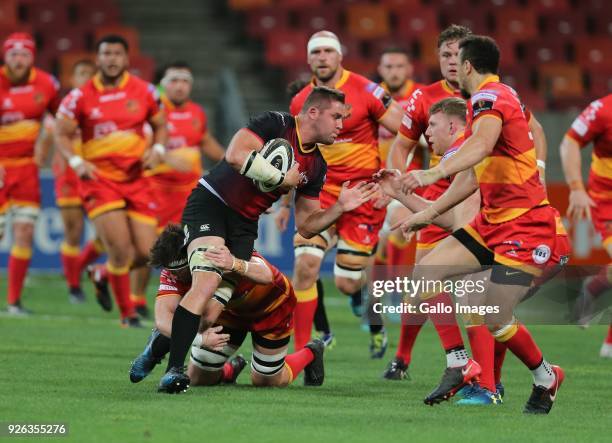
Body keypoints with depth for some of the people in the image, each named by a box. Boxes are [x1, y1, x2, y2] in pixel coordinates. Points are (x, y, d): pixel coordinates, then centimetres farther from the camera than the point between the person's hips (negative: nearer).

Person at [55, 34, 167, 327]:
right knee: (120, 247, -16)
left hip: (136, 179, 3)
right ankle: (127, 314, 0)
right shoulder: (80, 96, -4)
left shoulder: (143, 91, 3)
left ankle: (104, 274, 30)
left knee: (145, 252, -2)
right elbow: (62, 135, 1)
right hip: (99, 178, -3)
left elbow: (160, 125, 14)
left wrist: (157, 149, -6)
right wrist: (77, 162, -16)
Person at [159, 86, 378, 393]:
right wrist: (282, 178, -18)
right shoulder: (275, 124, -11)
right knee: (207, 282, -28)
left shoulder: (316, 167, 9)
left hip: (244, 226, 7)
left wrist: (340, 208, -3)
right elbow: (235, 155, -27)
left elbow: (305, 226, 13)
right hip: (211, 204, -7)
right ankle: (174, 369, -31)